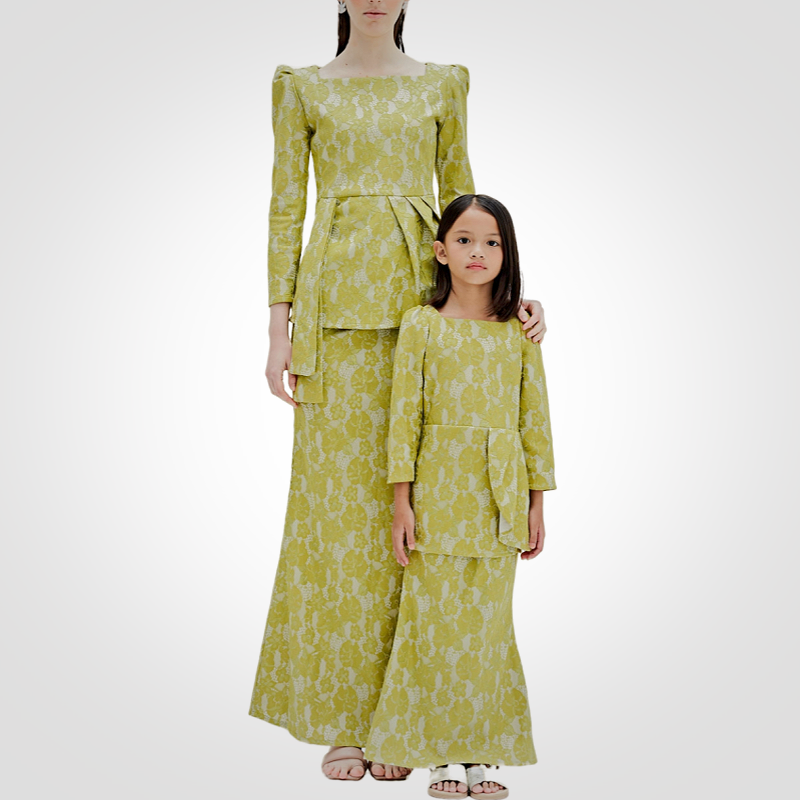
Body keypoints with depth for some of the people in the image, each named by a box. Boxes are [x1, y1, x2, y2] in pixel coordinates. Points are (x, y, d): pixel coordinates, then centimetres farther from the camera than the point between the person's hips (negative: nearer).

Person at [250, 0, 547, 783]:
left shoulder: (442, 84, 13)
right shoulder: (302, 86, 9)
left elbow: (461, 204, 13)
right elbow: (285, 209, 4)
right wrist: (280, 331, -4)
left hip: (420, 301, 1)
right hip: (337, 305, -1)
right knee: (336, 499, -2)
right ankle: (339, 720, 8)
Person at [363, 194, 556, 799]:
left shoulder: (519, 328, 6)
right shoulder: (422, 324, 0)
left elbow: (535, 418, 7)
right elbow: (405, 416, -2)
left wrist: (537, 503, 5)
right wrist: (402, 503, -6)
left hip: (500, 498, 2)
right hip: (439, 492, -2)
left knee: (489, 623, 6)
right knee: (436, 620, 0)